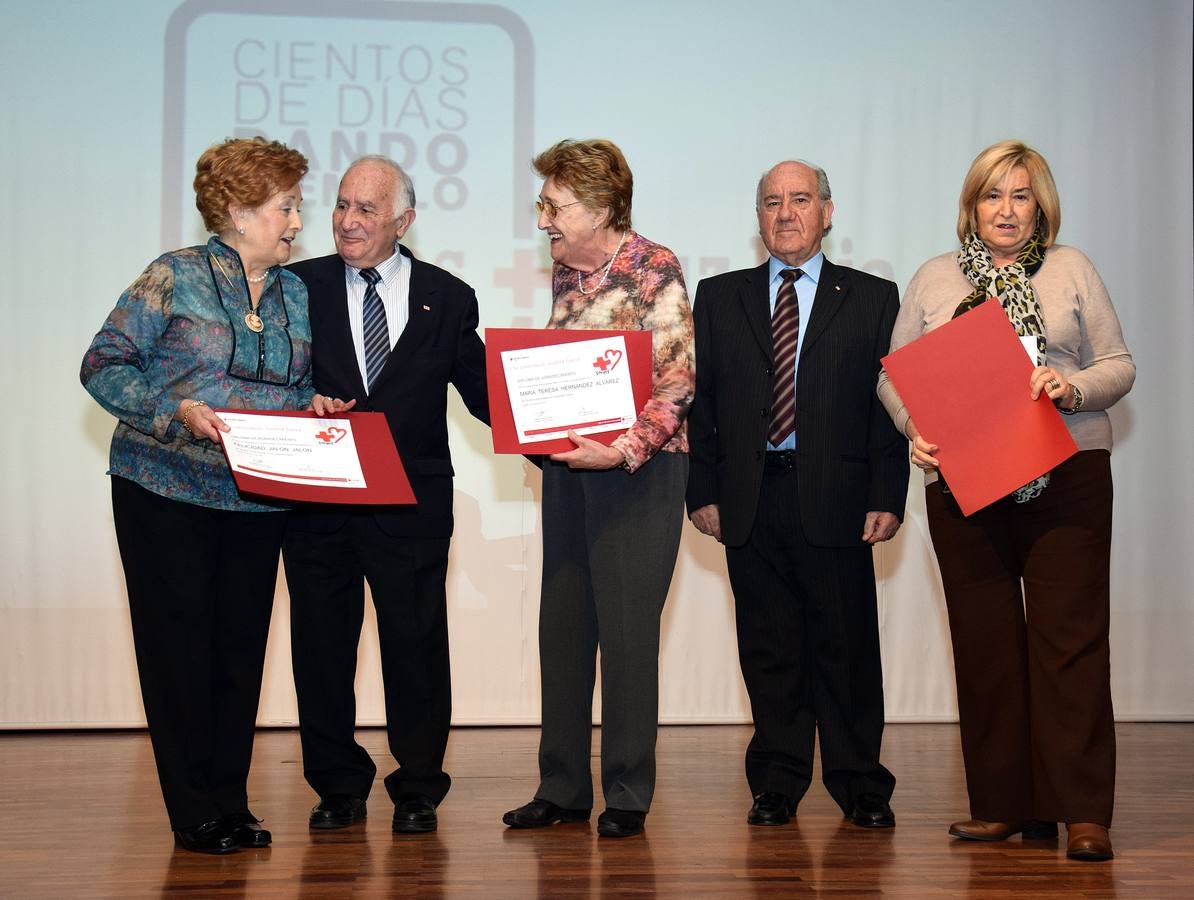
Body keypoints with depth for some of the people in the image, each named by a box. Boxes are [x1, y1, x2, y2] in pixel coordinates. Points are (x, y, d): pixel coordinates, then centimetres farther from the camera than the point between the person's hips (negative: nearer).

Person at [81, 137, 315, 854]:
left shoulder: (298, 295, 11)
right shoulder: (174, 277, -4)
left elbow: (306, 386, 18)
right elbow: (105, 365, -7)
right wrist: (175, 411, -20)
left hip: (259, 500, 5)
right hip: (168, 493, -4)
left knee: (242, 648, 5)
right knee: (180, 647, -1)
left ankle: (231, 804, 14)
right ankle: (196, 814, 6)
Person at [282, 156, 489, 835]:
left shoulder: (447, 298, 5)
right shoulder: (299, 287, 5)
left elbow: (482, 393, 5)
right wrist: (301, 409, -18)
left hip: (412, 502, -1)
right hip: (317, 499, 1)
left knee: (416, 646, 5)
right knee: (321, 645, 8)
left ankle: (418, 791, 19)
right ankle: (339, 788, 22)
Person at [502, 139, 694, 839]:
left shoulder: (655, 269, -9)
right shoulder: (565, 272, 12)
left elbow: (677, 379, -15)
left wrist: (624, 451, -25)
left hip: (640, 468, -7)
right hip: (568, 466, 7)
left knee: (628, 630, -3)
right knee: (562, 628, 7)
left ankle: (628, 795, 7)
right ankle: (563, 789, 16)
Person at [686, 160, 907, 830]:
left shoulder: (873, 299, 7)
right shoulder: (719, 298, 12)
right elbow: (698, 401, 9)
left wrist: (887, 497, -6)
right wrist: (702, 492, 0)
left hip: (836, 502, -2)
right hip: (750, 503, 2)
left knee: (846, 644, 2)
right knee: (768, 648, 6)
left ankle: (860, 785, 13)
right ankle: (777, 784, 16)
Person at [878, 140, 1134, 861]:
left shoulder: (1071, 269, 10)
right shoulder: (935, 279, 13)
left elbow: (1118, 364, 7)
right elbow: (895, 373, 11)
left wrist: (1073, 387, -13)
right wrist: (916, 429, -7)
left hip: (1068, 478, -2)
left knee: (1070, 639, -7)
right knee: (984, 642, 3)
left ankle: (1083, 813, -4)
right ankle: (1002, 806, 11)